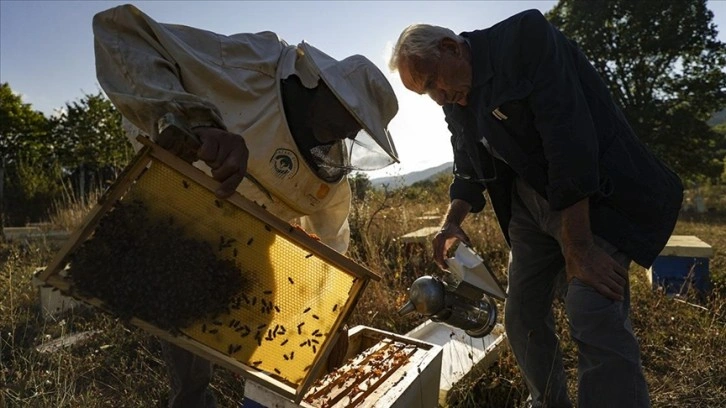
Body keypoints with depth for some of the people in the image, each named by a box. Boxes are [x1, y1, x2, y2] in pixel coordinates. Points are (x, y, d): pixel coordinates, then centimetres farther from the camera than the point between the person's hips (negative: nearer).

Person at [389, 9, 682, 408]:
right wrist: (452, 221, -7)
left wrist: (578, 248, -26)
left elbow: (569, 136, -25)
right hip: (530, 203, 7)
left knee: (595, 318, -20)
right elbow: (469, 170, 13)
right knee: (522, 316, 9)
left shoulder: (524, 38, -18)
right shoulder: (456, 102, 4)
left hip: (595, 196, -7)